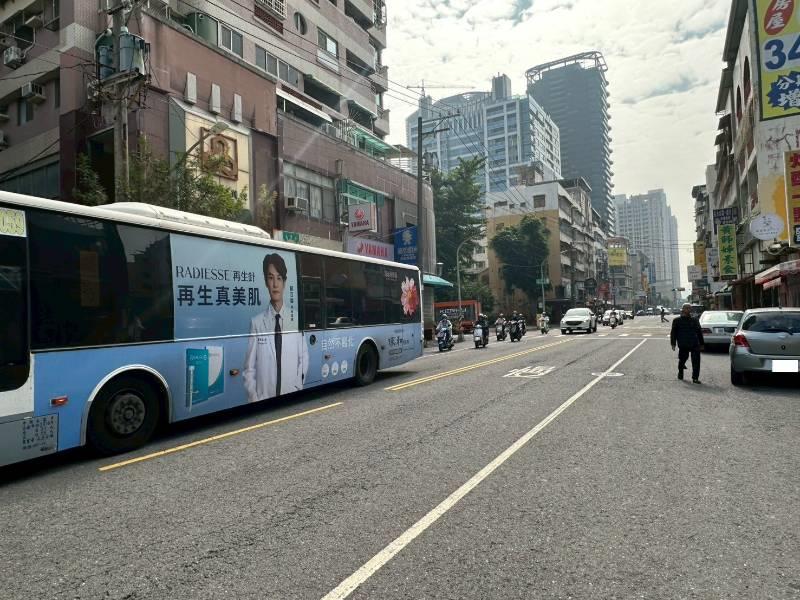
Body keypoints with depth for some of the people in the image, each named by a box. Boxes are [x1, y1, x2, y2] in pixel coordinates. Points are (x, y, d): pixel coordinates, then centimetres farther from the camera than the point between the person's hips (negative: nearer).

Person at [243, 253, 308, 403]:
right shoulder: (257, 322, -2)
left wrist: (297, 389, -4)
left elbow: (303, 359, 4)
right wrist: (254, 399, -8)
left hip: (292, 397, 1)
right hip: (263, 399, -1)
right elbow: (249, 369, 0)